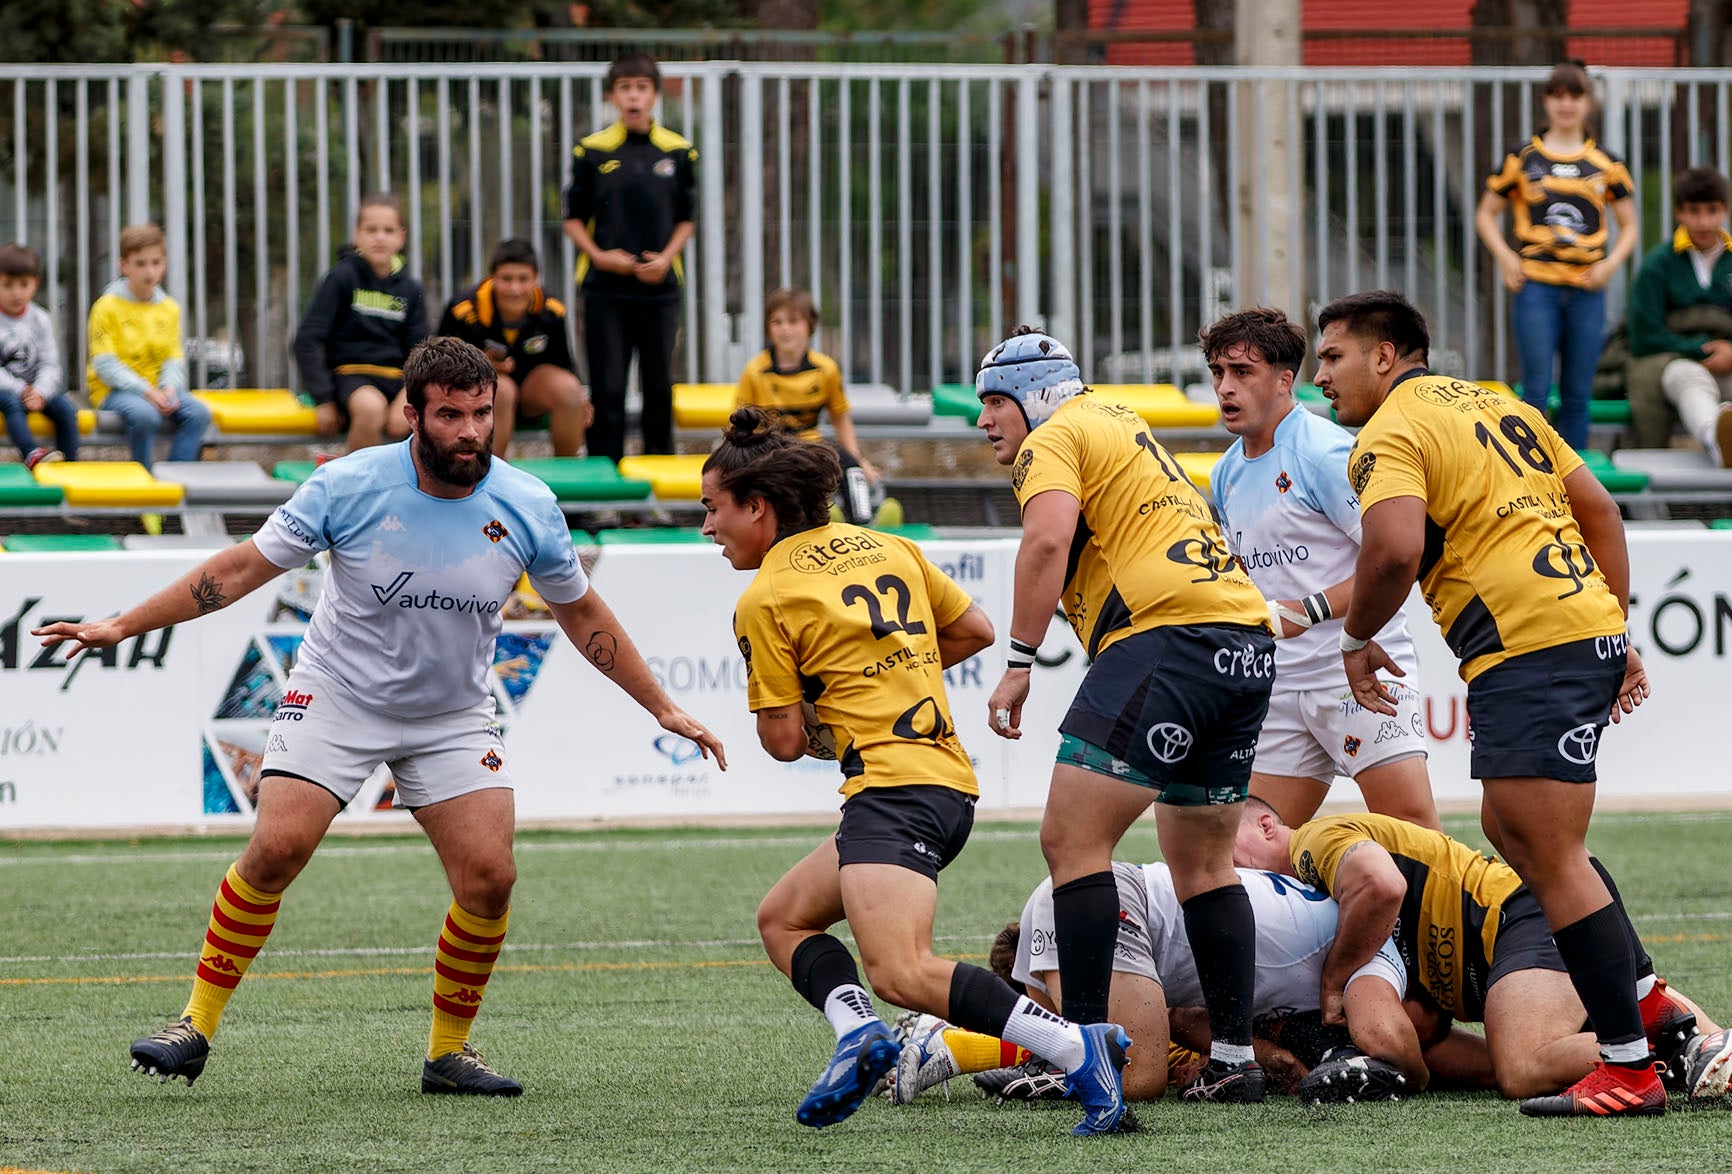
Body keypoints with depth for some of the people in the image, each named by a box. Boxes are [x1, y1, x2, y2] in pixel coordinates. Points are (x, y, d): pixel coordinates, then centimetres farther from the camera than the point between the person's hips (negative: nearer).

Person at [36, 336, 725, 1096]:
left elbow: (581, 613, 6)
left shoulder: (527, 507, -10)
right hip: (336, 696, -2)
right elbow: (243, 568, -8)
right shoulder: (350, 485, -17)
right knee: (276, 849, -18)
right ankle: (196, 1027, -6)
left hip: (454, 718, 2)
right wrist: (121, 626, -10)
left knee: (489, 876, -12)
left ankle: (449, 1051, 7)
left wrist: (662, 708, 7)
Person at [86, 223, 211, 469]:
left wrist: (169, 388, -14)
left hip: (156, 388, 5)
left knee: (199, 413, -20)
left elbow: (174, 359, 9)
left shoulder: (169, 308, 10)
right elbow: (104, 365, -13)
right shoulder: (108, 307, -7)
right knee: (145, 415, -36)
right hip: (114, 390, -5)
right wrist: (145, 391, -22)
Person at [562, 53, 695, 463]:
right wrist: (598, 255, -11)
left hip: (659, 286, 1)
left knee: (658, 384, 6)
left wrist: (665, 258, -6)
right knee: (607, 387, -1)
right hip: (604, 286, -1)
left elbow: (685, 220, 10)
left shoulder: (678, 152, 4)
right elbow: (574, 218, 5)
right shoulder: (592, 151, 0)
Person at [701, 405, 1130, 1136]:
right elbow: (976, 630, 23)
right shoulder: (887, 548, 16)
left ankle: (1077, 1049, -33)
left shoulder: (763, 600, -4)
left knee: (903, 974, -23)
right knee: (781, 917, 20)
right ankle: (858, 1030, -5)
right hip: (951, 775, 10)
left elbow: (785, 740, -4)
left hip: (892, 788, -10)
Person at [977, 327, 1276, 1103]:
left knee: (1071, 837, -8)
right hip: (1247, 640, 9)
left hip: (1167, 631, -9)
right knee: (1202, 861, 16)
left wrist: (1019, 662, -15)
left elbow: (1048, 540, -15)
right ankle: (1233, 1059, 13)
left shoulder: (1052, 440, 3)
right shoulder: (1120, 426, 30)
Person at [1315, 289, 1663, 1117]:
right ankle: (1643, 999, 22)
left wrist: (1358, 639, -6)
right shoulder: (1497, 405, 21)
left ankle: (1629, 1066, -10)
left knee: (1550, 859, -8)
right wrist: (1616, 631, 23)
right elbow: (1597, 507, 21)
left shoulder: (1391, 434, -6)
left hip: (1527, 651, -10)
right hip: (1591, 626, 10)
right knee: (1510, 830, 22)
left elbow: (1394, 549, -23)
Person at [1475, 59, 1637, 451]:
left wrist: (1611, 263, -3)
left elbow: (1629, 227, 16)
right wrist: (1504, 257, -6)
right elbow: (1486, 214, 11)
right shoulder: (1522, 158, 5)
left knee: (1577, 395, 5)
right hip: (1535, 285, -2)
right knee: (1537, 390, -6)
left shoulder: (1605, 164, 10)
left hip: (1587, 287, 2)